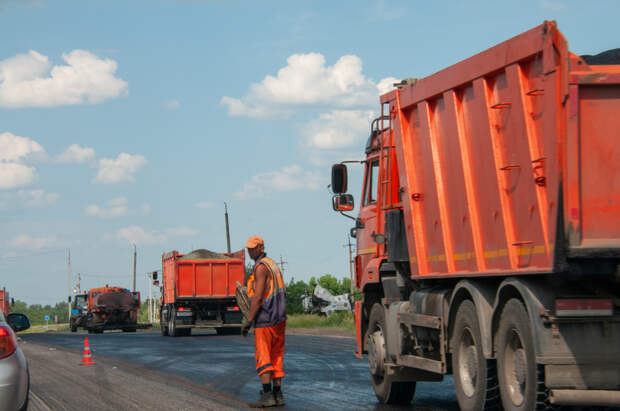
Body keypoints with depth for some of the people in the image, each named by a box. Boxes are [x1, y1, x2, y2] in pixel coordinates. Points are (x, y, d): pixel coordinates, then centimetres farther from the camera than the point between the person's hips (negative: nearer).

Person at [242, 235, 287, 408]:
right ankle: (277, 394, 10)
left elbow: (258, 297, -20)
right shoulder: (272, 264, 18)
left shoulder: (260, 267, -13)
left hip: (265, 319, -9)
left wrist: (249, 321, -17)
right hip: (280, 317, 9)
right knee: (276, 357, 10)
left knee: (262, 357, -8)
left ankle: (267, 395, -14)